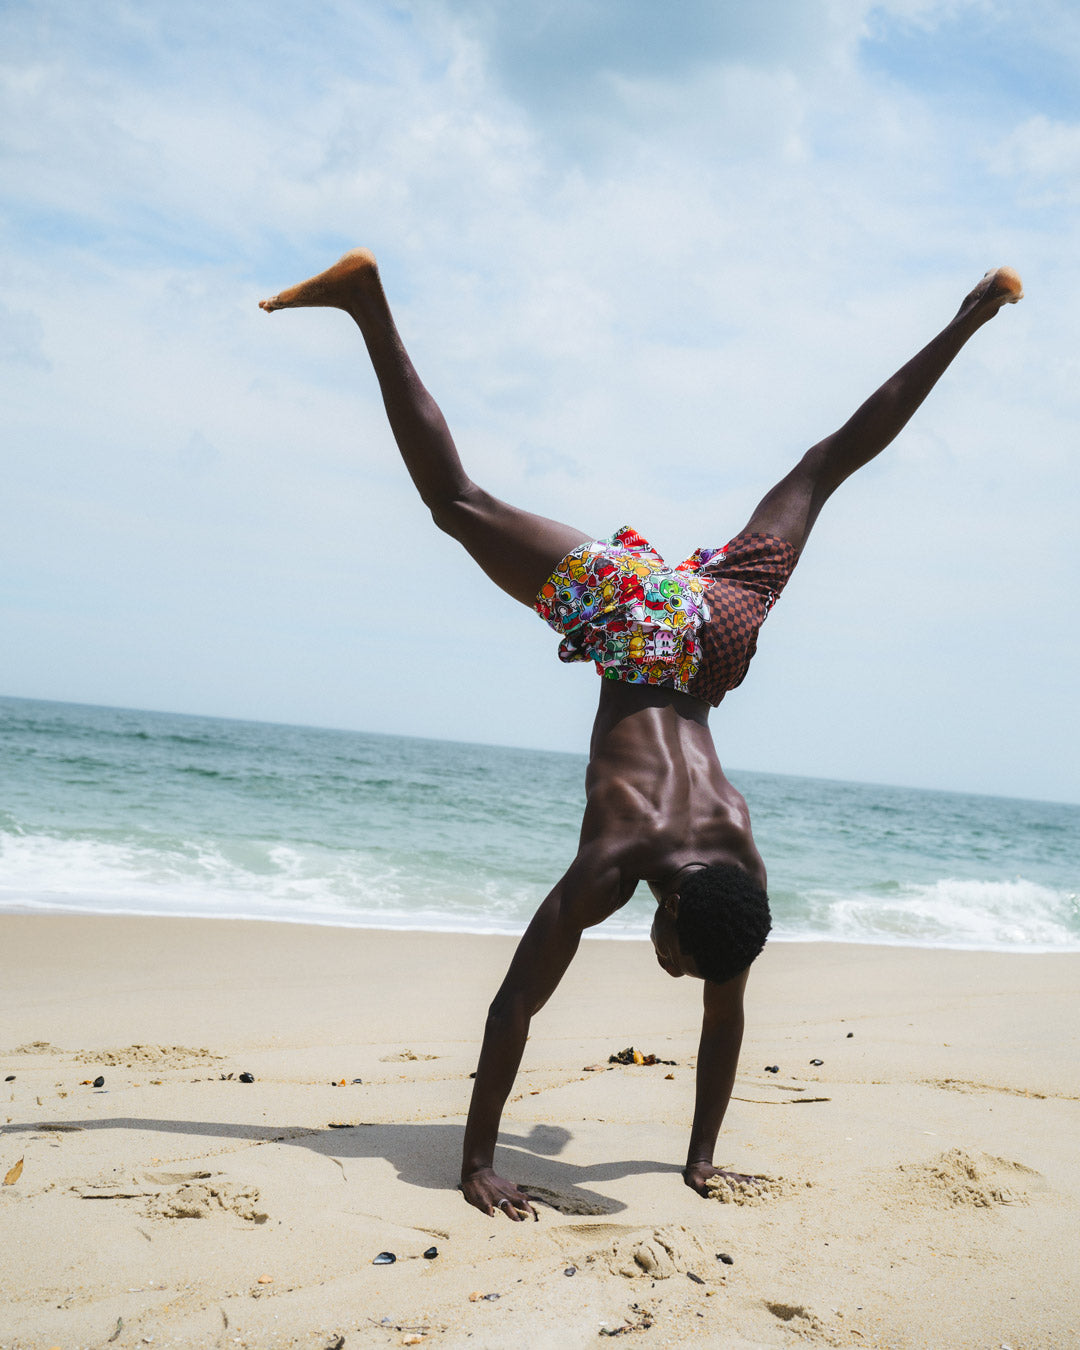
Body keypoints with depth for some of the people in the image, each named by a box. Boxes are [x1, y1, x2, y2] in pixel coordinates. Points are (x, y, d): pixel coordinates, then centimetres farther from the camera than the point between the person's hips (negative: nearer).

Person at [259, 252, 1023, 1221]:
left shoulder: (744, 875, -21)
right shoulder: (610, 868, -30)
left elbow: (725, 1018, -6)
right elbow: (513, 1009, -27)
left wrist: (702, 1157, -1)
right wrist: (476, 1165, -25)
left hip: (711, 621, 3)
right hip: (627, 614, -2)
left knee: (823, 470, 18)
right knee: (456, 502, 7)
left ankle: (969, 318, 34)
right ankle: (368, 304, 5)